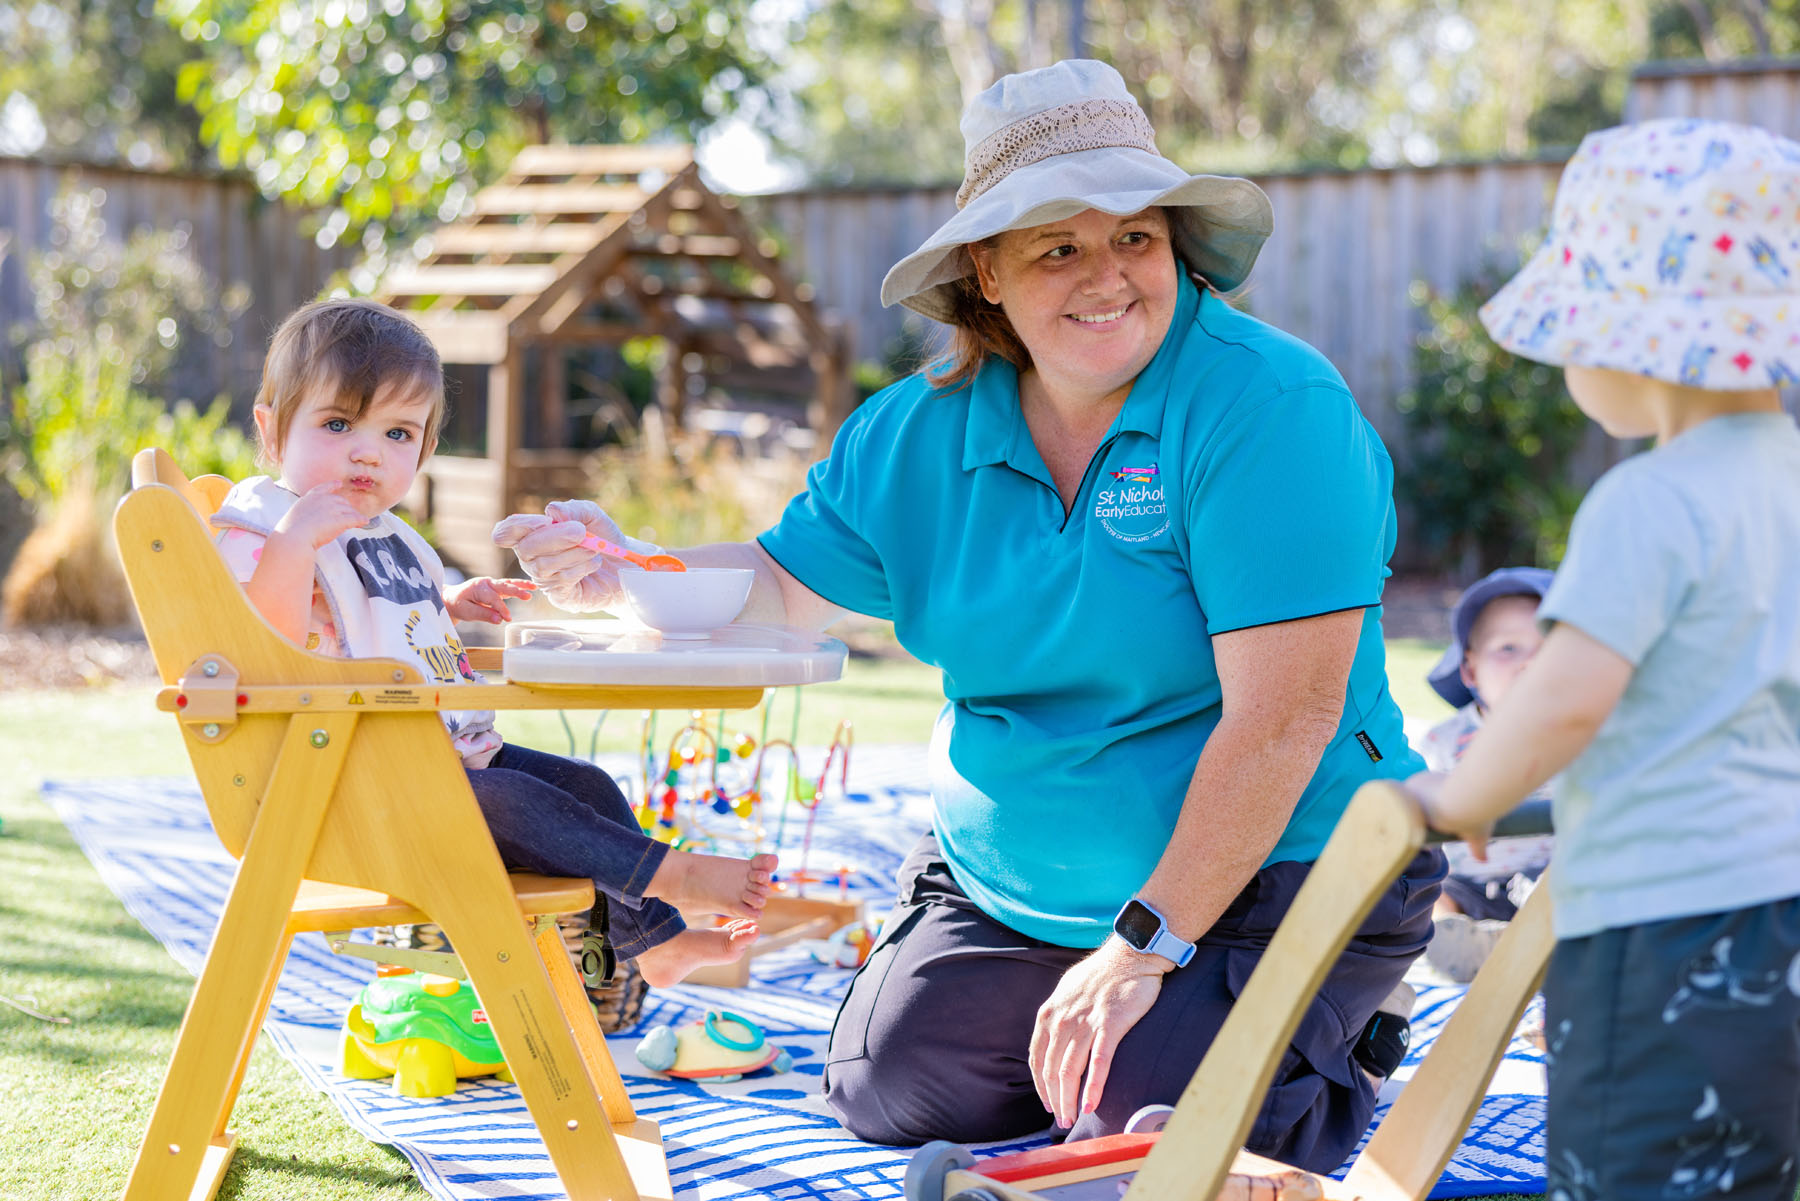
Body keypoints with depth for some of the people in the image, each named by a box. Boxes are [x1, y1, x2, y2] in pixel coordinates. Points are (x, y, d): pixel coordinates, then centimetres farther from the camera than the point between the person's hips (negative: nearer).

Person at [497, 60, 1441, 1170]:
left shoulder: (1269, 406, -22)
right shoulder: (920, 432, -2)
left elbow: (1281, 716, -26)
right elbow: (786, 587, 10)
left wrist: (1144, 945, -25)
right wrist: (623, 577, -12)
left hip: (1266, 873, -6)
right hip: (1005, 877, 6)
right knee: (888, 1089, 0)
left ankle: (1339, 1043, 12)